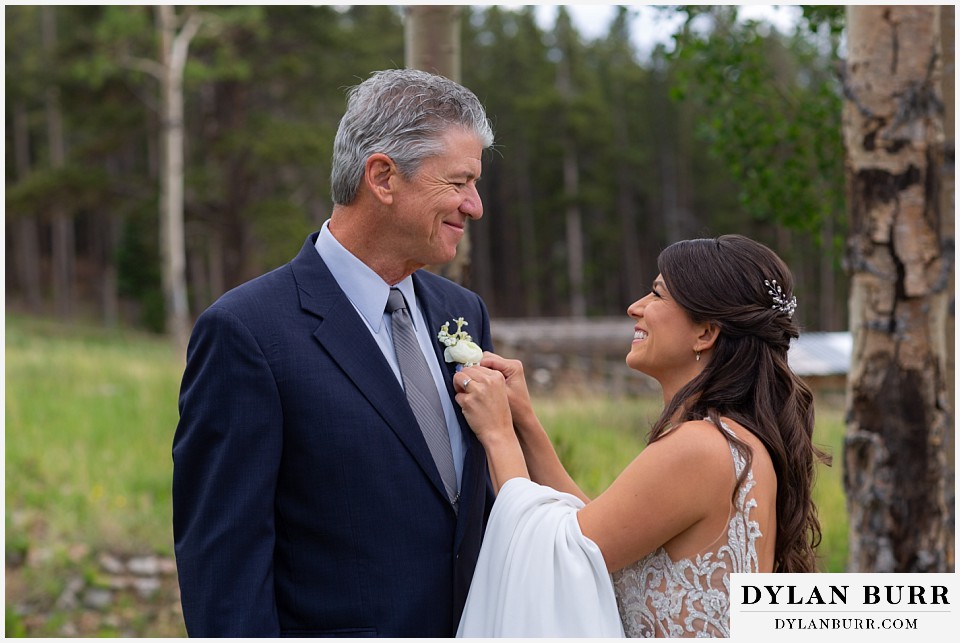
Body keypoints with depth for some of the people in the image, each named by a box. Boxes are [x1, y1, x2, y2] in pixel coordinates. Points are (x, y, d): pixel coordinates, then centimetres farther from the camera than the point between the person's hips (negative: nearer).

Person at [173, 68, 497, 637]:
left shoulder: (464, 313, 5)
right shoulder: (247, 330, -16)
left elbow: (487, 506, 12)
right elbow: (221, 559, -17)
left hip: (475, 627, 6)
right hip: (332, 626, -6)